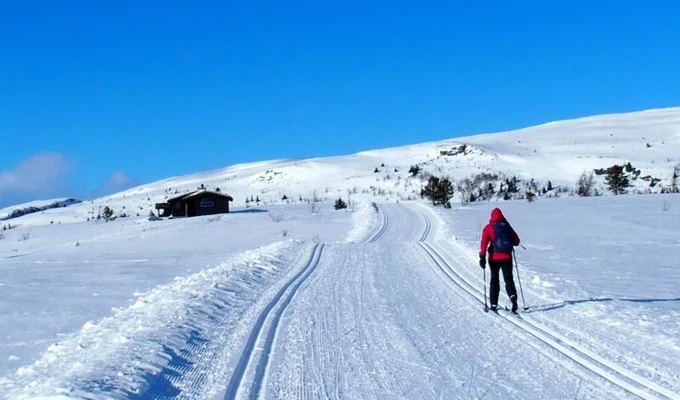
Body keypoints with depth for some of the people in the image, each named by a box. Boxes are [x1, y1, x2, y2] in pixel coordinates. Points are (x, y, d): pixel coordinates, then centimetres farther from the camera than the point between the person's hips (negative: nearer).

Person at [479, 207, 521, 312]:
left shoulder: (488, 228, -1)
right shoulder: (507, 226, 7)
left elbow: (484, 243, -11)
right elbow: (516, 241, 11)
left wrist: (482, 257, -13)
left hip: (494, 257, -1)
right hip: (507, 257, 1)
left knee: (494, 280, 11)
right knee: (508, 279, 5)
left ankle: (494, 304, 11)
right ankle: (513, 296, -23)